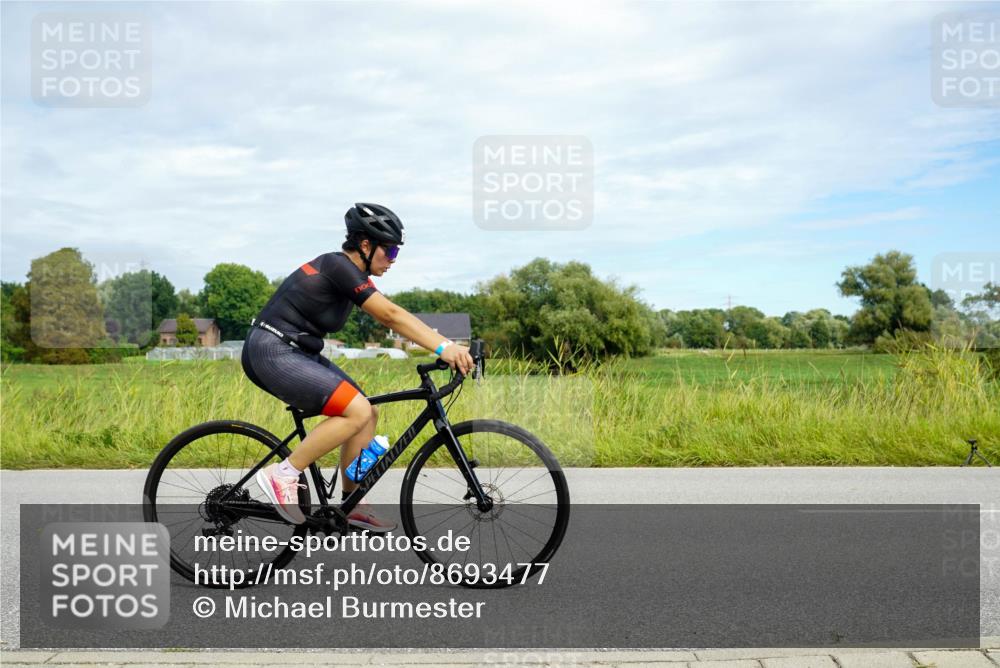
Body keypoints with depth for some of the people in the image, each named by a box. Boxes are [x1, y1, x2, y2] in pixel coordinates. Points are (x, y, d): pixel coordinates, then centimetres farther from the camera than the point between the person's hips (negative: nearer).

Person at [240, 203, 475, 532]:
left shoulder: (347, 270, 11)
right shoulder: (339, 267, -17)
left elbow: (390, 317, 7)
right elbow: (391, 315, -25)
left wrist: (446, 346, -2)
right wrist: (444, 347, -29)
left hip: (296, 353, 10)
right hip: (272, 353, -10)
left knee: (368, 414, 5)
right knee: (357, 411, -22)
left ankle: (353, 505, 12)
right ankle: (283, 474, -11)